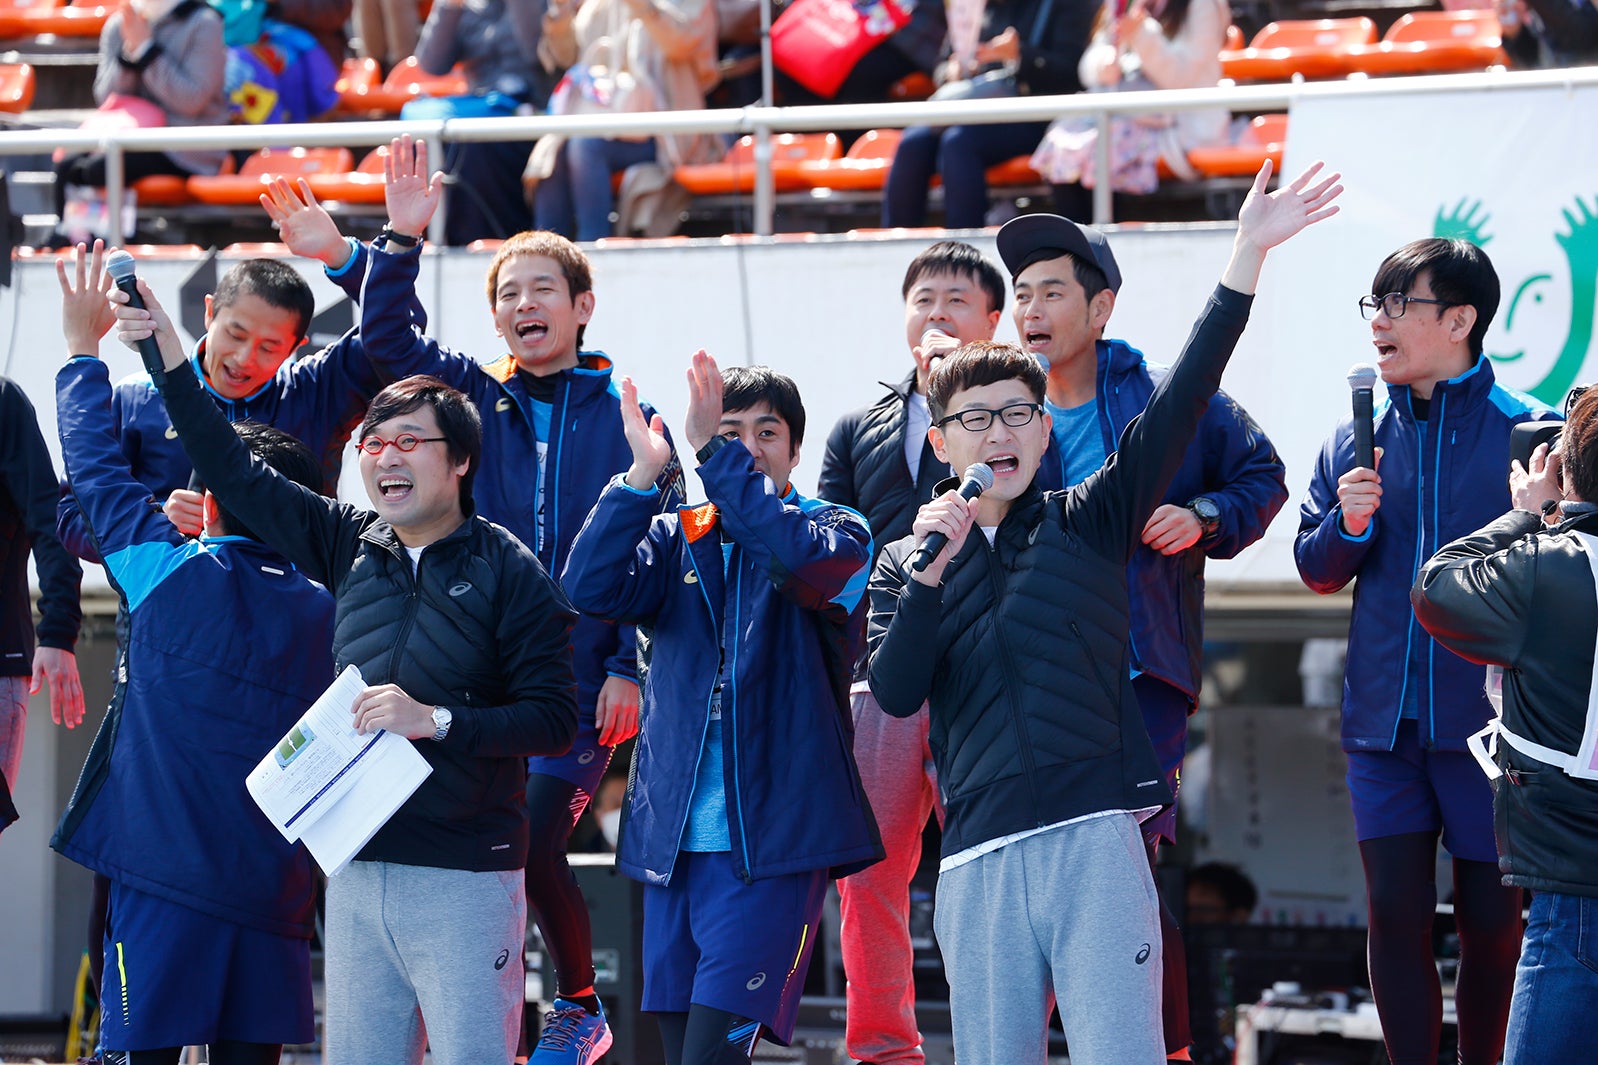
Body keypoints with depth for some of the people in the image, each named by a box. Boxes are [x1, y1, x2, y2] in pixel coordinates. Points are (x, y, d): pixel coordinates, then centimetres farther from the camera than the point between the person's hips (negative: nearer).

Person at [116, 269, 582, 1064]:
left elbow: (554, 719, -9)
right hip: (356, 870, 5)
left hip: (465, 877, -5)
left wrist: (436, 720, -18)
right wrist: (168, 356, 9)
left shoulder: (509, 573, -4)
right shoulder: (351, 546, 11)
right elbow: (234, 476, 15)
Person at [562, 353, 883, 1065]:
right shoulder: (674, 539, 15)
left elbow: (798, 553, -19)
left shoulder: (837, 532, 5)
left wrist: (713, 452, -22)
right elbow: (590, 588, -4)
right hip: (673, 838, 5)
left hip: (773, 843, -5)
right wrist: (642, 476, -14)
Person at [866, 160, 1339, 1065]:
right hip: (978, 856, 2)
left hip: (1095, 840, -2)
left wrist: (1249, 255, -7)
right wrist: (932, 568, -9)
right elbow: (895, 692, 1)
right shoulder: (906, 566, 16)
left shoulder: (1088, 524, 11)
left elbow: (1180, 402, 1)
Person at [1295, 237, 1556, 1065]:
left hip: (1489, 711, -3)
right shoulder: (1357, 438, 8)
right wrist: (1348, 524, -6)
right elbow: (1317, 569, 13)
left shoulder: (1528, 430, -4)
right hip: (1385, 717, 3)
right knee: (1396, 915, 1)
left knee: (1492, 922, 3)